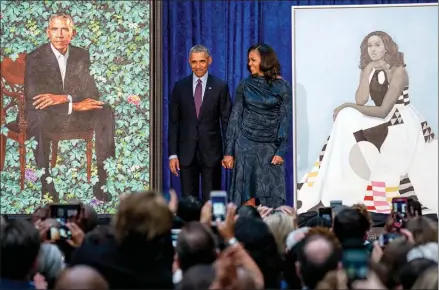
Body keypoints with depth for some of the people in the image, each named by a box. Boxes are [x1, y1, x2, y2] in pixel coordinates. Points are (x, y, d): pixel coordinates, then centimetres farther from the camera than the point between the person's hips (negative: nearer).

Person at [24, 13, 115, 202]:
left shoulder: (82, 56, 4)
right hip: (45, 117, -4)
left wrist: (64, 98, -24)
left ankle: (101, 182, -25)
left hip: (75, 114, 4)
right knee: (38, 118, -39)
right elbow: (32, 98, -20)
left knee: (105, 113, -23)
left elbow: (92, 92, -3)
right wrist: (74, 105, -27)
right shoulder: (35, 58, -9)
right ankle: (47, 186, -36)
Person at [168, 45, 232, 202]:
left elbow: (226, 121, 1)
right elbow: (174, 122, 6)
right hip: (186, 152, 2)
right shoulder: (180, 87, 6)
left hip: (211, 152, -2)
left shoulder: (220, 87, 1)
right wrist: (173, 154, 0)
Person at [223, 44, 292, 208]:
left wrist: (281, 151, -9)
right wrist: (229, 152, 0)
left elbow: (285, 119, 0)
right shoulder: (245, 85, 5)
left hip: (270, 147, -1)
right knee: (247, 195, -1)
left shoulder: (282, 87, 1)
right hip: (246, 144, 1)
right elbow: (235, 118, 5)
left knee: (271, 199, -2)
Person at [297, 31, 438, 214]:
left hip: (404, 124, -7)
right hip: (383, 121, 7)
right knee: (346, 118, -13)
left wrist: (349, 106, -17)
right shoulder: (368, 70, 5)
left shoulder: (398, 71, -16)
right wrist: (368, 71, -15)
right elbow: (361, 100, -10)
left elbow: (383, 111, -20)